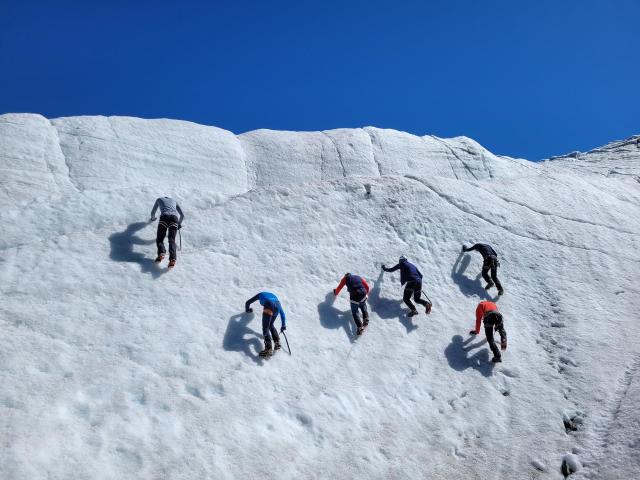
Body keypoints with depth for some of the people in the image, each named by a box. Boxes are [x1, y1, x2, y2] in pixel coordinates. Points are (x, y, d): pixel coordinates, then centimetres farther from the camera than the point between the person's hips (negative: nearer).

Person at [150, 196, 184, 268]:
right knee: (172, 240, -8)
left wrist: (153, 218, 61)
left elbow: (153, 213, 40)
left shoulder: (159, 199, 33)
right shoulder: (174, 201, 36)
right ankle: (172, 258, -33)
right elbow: (182, 215, 33)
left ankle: (161, 253, -25)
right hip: (174, 218, 1)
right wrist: (179, 224, 49)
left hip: (164, 217, -1)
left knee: (159, 239, 5)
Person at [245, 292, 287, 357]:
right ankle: (277, 342, 4)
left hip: (269, 305, -4)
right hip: (277, 305, 4)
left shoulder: (261, 294, 37)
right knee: (271, 325, 23)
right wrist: (283, 325, 38)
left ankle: (268, 349, -24)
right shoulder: (274, 296, 42)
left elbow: (248, 302, 41)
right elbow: (282, 313, 36)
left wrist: (247, 310, 61)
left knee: (265, 328, -7)